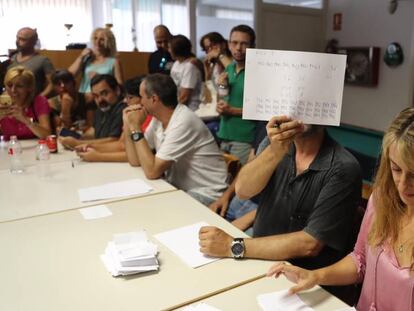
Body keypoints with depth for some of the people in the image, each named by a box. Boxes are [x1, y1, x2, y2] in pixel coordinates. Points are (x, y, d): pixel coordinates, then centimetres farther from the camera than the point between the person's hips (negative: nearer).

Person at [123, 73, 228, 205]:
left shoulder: (183, 122, -23)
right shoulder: (158, 118, 3)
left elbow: (152, 171, -24)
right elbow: (135, 161, 5)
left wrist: (136, 128, -19)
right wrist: (128, 125, -3)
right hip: (180, 189, 8)